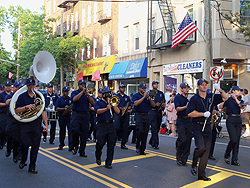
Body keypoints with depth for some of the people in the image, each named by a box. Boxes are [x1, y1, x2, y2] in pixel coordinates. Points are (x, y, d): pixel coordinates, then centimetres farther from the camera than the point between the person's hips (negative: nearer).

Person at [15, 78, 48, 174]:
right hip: (25, 124, -1)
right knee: (25, 144, -4)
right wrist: (26, 107, -15)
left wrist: (46, 125, 2)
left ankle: (32, 167, 11)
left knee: (35, 146, 1)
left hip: (37, 124, 2)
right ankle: (23, 161, 25)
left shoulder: (39, 96, 11)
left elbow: (43, 111, 10)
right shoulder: (22, 97, 6)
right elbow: (16, 111, 1)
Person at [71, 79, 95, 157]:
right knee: (75, 130, -17)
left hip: (85, 115, 3)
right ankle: (75, 146, 9)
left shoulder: (87, 94, 14)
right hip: (76, 114, -3)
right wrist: (82, 92, -14)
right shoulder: (74, 92, 6)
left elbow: (93, 103, 0)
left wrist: (87, 94, -11)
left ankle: (82, 151, 12)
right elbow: (74, 99, -16)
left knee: (84, 133, 3)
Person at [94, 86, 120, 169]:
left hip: (111, 124, 3)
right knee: (100, 142, -5)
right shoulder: (98, 102, 8)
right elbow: (98, 111, -11)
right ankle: (98, 157, 25)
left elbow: (118, 111, 5)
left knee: (111, 144, -2)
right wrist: (106, 108, -26)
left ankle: (108, 163, 7)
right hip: (101, 125, -3)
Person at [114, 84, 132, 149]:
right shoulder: (116, 96, 6)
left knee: (125, 130, 1)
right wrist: (121, 108, -17)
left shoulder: (127, 97, 17)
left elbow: (129, 106, 13)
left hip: (125, 115, 4)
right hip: (118, 114, -3)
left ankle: (123, 144, 8)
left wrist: (127, 109, -9)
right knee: (117, 128, -15)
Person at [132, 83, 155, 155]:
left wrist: (149, 98, -5)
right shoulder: (135, 95, 5)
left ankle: (142, 150, 9)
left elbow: (153, 105, 9)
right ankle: (137, 146, 2)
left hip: (146, 116, 4)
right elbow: (136, 103, -14)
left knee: (145, 133, 2)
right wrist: (143, 97, -14)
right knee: (140, 131, -18)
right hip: (139, 115, -4)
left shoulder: (147, 96, 17)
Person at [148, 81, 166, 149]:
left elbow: (164, 102, 20)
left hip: (159, 112, 5)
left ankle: (151, 141, 24)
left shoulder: (161, 93, 16)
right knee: (154, 129, -9)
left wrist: (163, 105, -3)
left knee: (157, 128, 9)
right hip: (152, 111, -5)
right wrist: (155, 104, -16)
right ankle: (155, 144, -7)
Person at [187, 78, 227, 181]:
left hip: (207, 126, 5)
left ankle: (201, 174, 13)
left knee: (206, 150, 4)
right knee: (201, 147, -20)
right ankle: (194, 164, 10)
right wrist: (203, 114, -15)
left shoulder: (211, 97, 8)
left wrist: (220, 90, -7)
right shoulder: (194, 98, -5)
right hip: (197, 126, -5)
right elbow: (190, 113, -13)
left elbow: (225, 97, 11)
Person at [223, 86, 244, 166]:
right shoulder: (228, 99, 3)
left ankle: (234, 160, 7)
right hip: (230, 120, -5)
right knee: (233, 139, -15)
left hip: (238, 121, 5)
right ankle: (226, 155, 7)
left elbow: (241, 106, -9)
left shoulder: (240, 100, 13)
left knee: (237, 141, 1)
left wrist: (236, 99, -16)